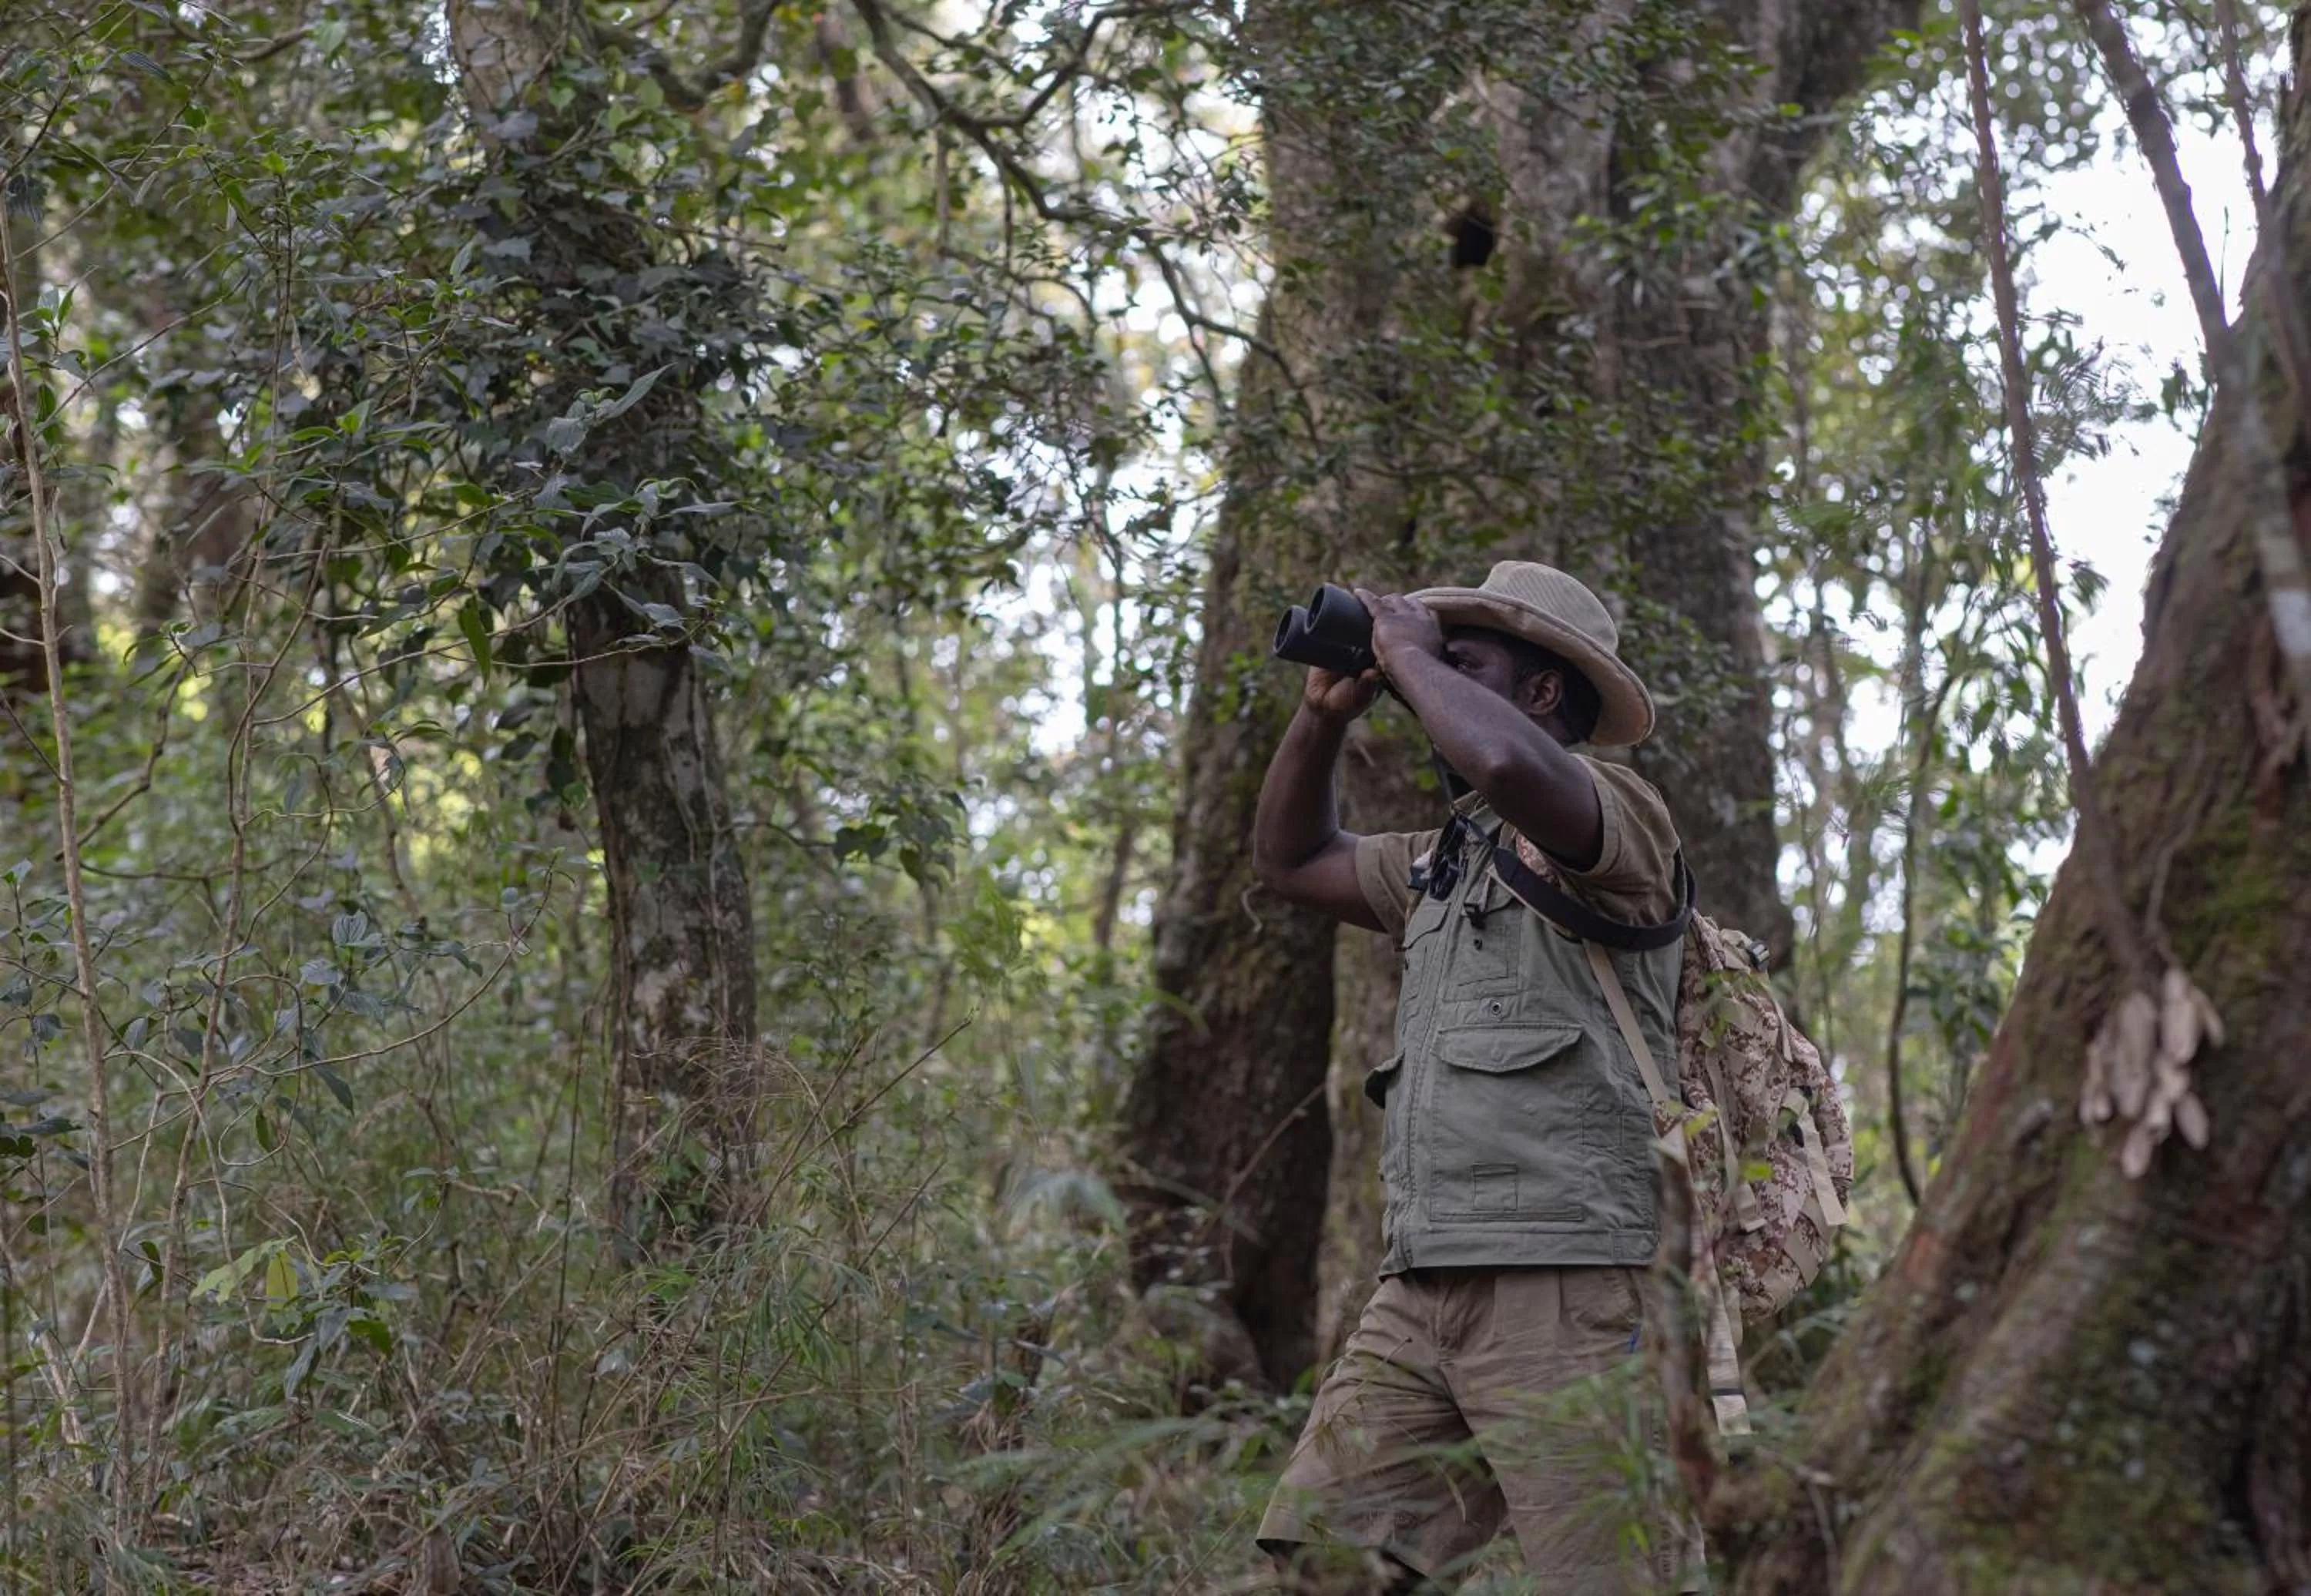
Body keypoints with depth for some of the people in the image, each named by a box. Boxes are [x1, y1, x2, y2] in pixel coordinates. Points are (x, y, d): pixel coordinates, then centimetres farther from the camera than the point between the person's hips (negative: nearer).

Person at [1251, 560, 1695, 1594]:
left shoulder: (1617, 813, -2)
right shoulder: (1445, 858, 25)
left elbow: (1508, 764, -25)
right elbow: (1291, 860, 36)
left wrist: (1411, 653, -7)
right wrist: (1325, 711, 22)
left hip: (1562, 1283, -8)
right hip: (1419, 1287, 8)